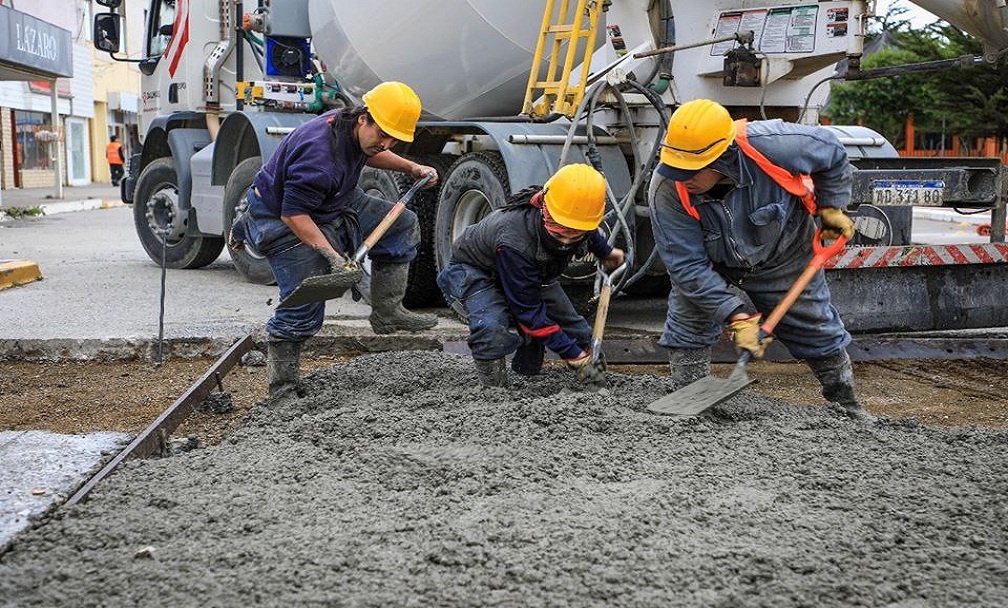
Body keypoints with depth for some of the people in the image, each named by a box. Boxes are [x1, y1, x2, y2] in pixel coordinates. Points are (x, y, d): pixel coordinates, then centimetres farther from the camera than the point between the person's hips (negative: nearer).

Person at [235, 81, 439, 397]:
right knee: (303, 307, -16)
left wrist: (411, 168, 8)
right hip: (281, 220, -9)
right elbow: (293, 214, -33)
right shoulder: (321, 154, -36)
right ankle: (282, 384, 0)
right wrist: (331, 253, -38)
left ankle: (387, 313, 10)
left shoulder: (357, 130, -7)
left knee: (403, 226, 6)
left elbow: (369, 154, 20)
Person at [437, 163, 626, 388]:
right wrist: (576, 356, -34)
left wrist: (606, 251, 26)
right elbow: (528, 311, -36)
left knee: (579, 335, 1)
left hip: (533, 275, 7)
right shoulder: (514, 242, -45)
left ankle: (527, 370, 26)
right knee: (492, 330, -39)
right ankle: (493, 389, -13)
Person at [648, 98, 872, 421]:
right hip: (713, 263, 0)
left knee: (818, 329, 10)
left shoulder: (773, 145, -39)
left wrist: (831, 207, -10)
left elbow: (832, 153, -15)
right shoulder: (666, 191, -36)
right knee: (687, 329, -13)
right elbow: (688, 265, -32)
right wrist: (737, 316, -37)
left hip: (783, 255, 0)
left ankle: (846, 405, 32)